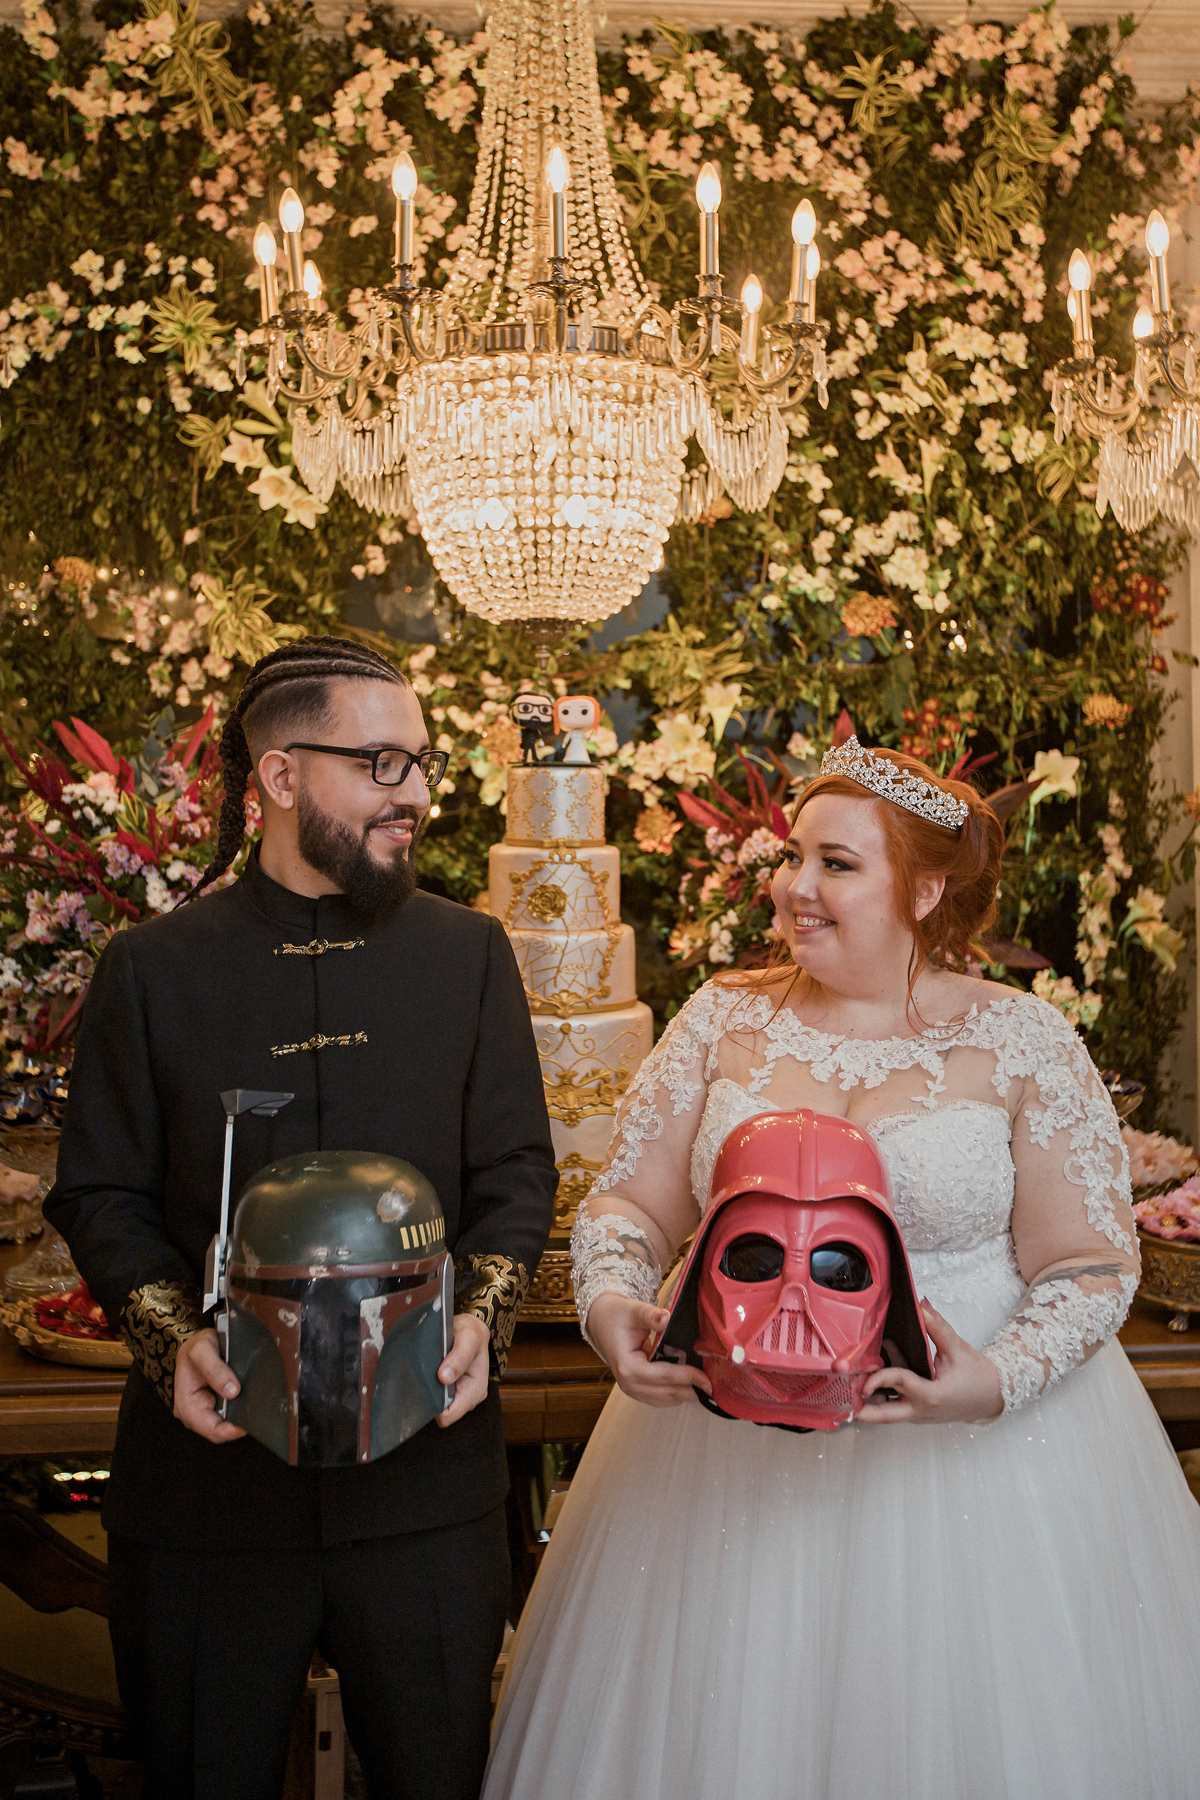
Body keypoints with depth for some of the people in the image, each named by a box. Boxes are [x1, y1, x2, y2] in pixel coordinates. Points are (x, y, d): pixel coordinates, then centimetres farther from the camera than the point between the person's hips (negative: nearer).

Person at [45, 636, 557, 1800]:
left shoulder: (469, 952, 6)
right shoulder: (152, 968, 2)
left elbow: (517, 1170, 5)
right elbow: (100, 1193, 2)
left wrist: (481, 1315, -12)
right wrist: (172, 1340, -15)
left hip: (426, 1462, 1)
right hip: (210, 1457, -1)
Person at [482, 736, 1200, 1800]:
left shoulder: (1022, 1041, -5)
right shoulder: (726, 1019, 3)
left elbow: (1093, 1265, -4)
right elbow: (632, 1200, 6)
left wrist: (1001, 1380, -20)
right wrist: (611, 1303, -14)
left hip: (975, 1451, -2)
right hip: (731, 1449, 2)